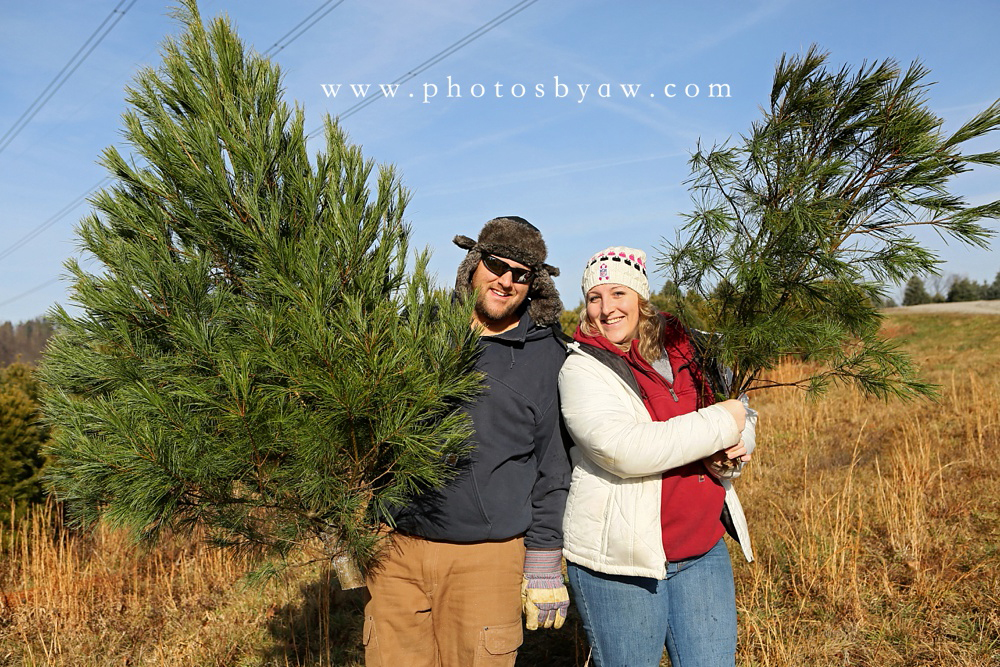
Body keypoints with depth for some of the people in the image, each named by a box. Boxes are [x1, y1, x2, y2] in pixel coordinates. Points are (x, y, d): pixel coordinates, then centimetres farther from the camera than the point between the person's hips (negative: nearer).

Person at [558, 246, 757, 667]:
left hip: (703, 551, 5)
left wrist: (735, 449, -6)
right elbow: (623, 450, -25)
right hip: (619, 558, -4)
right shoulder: (581, 369, -10)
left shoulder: (683, 353, 6)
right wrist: (721, 423, -16)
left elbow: (744, 414, 19)